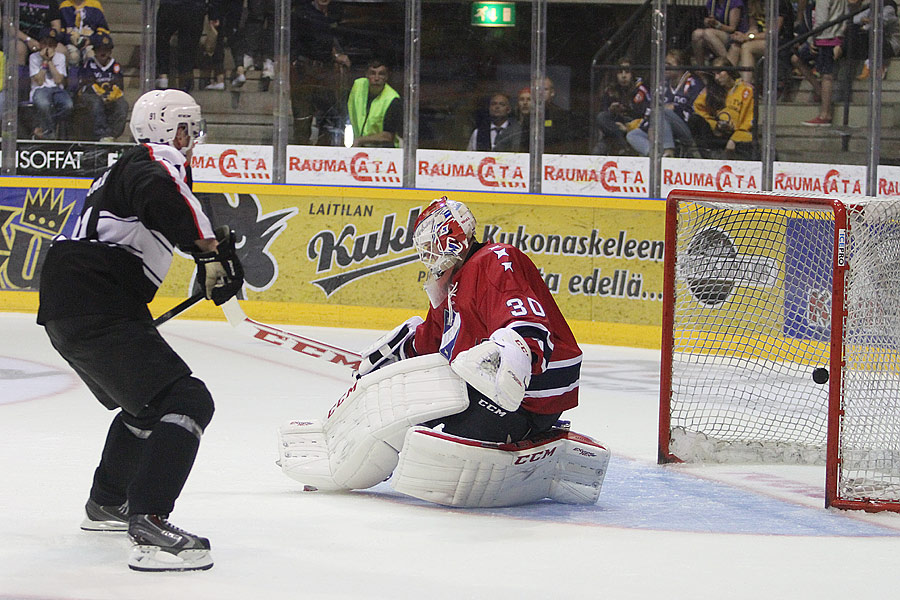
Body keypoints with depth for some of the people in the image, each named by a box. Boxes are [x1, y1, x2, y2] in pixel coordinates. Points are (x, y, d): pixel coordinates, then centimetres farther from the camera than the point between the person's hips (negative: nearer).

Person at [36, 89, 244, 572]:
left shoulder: (126, 167, 26)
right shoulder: (157, 160, -7)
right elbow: (163, 199, -29)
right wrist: (214, 251, -21)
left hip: (62, 313, 11)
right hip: (97, 310, -11)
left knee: (147, 401, 31)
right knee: (186, 401, -17)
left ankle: (107, 503, 46)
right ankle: (149, 528, -30)